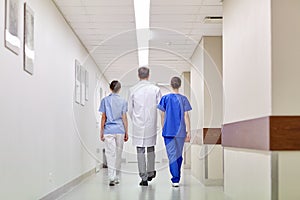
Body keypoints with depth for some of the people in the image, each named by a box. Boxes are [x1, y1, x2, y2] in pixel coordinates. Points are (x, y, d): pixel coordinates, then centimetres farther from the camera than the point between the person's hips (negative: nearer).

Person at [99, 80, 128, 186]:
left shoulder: (105, 100, 2)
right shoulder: (123, 101, 4)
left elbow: (103, 117, 0)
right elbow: (124, 117, 3)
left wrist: (101, 131, 5)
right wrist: (126, 132, 8)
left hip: (108, 130, -1)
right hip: (120, 130, 1)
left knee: (110, 154, -5)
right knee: (118, 154, 11)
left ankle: (112, 178, -16)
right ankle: (117, 177, 19)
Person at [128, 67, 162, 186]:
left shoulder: (133, 90, -4)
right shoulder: (155, 89, -4)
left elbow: (130, 109, 2)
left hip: (138, 125, -1)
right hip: (151, 124, 1)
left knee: (140, 150, 3)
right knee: (150, 149, 18)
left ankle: (144, 178, 3)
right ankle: (150, 172, 28)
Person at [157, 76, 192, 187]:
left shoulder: (165, 98, -1)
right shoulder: (183, 99, -1)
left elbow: (163, 115, 2)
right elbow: (186, 116, -3)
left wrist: (163, 129, 13)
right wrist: (188, 131, -1)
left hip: (168, 131, -1)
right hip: (180, 132, 1)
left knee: (172, 156, -2)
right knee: (179, 155, 15)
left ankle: (175, 179, -10)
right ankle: (177, 177, 26)